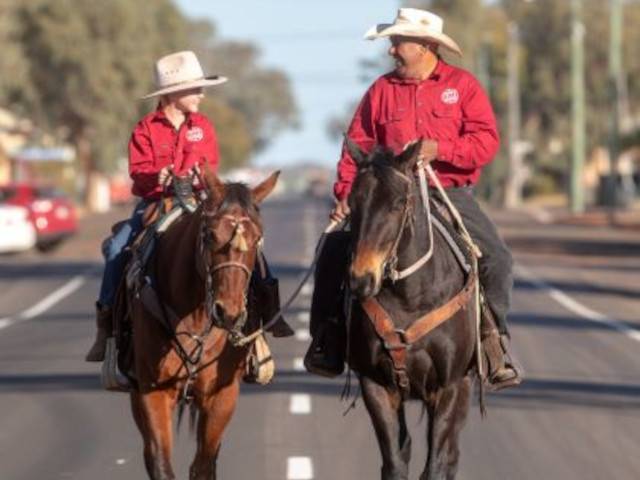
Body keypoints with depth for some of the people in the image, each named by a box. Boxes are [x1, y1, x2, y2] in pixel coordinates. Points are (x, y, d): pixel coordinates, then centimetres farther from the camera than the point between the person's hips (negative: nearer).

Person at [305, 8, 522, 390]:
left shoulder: (463, 85, 1)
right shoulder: (383, 90, 8)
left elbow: (487, 141, -8)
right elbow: (358, 145, 6)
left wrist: (440, 150, -21)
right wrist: (345, 193, -7)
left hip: (451, 194, -2)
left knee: (497, 258, -21)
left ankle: (495, 337, -4)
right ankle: (328, 336, 1)